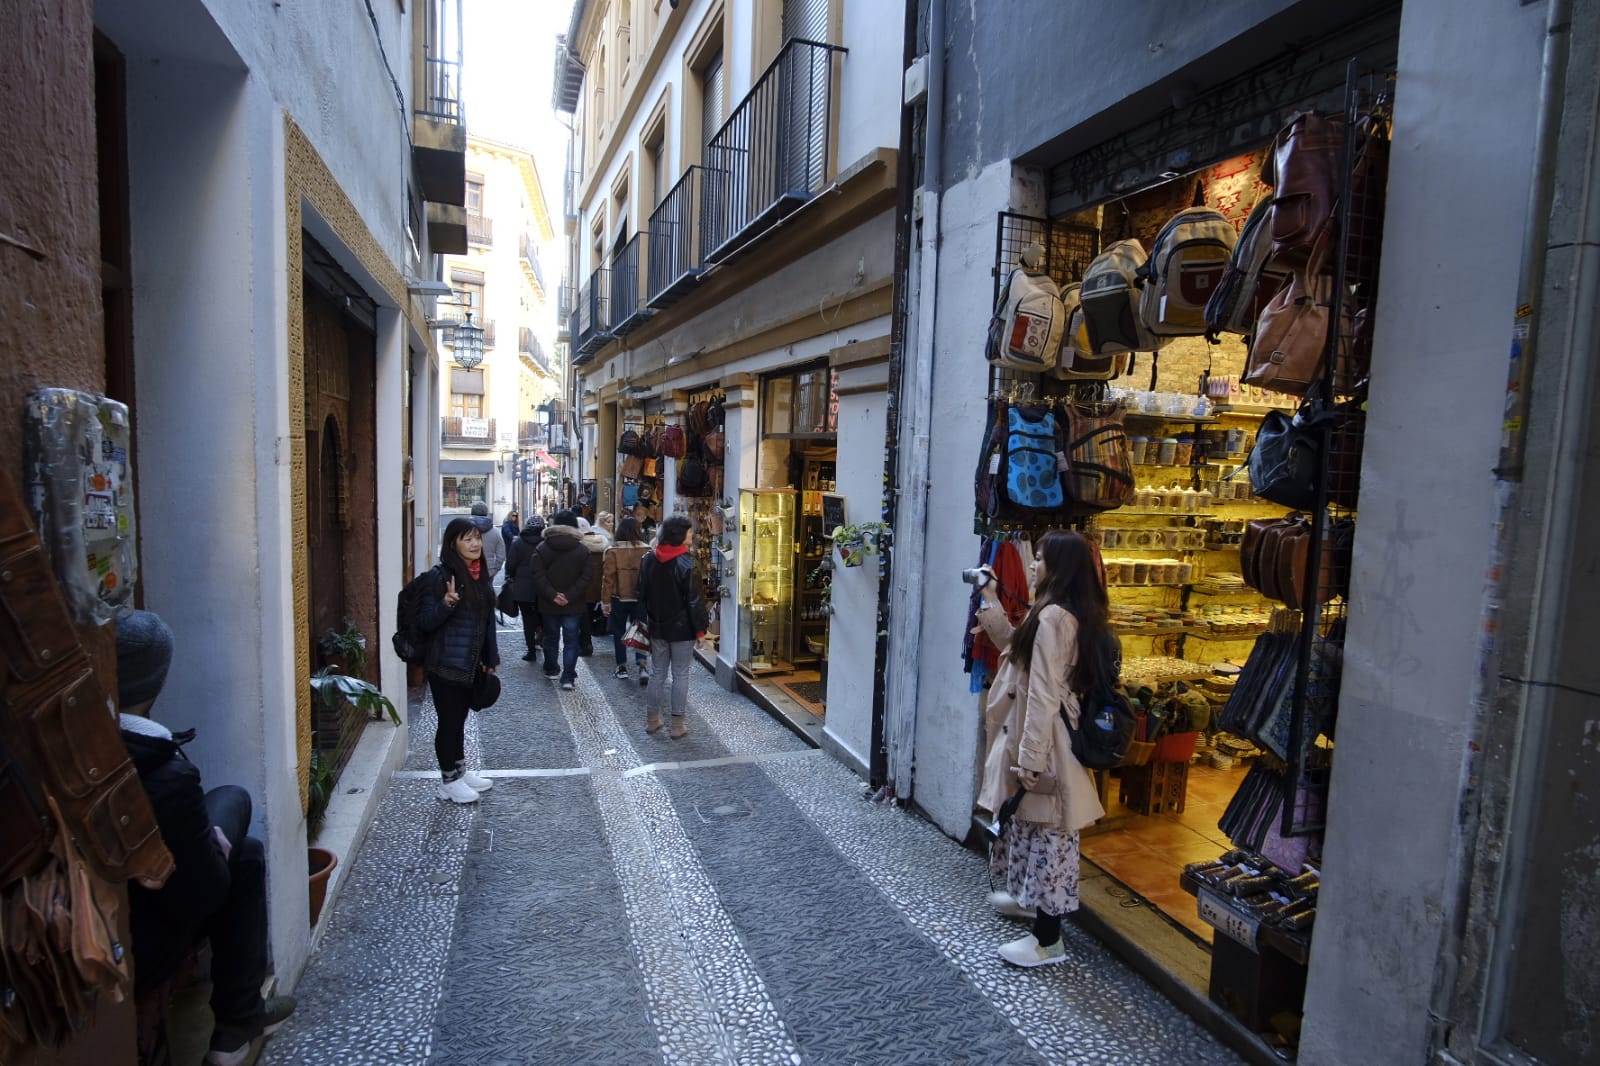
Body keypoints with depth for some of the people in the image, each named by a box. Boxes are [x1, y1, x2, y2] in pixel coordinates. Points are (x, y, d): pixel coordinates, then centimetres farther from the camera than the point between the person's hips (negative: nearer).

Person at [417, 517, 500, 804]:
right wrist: (446, 603, -34)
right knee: (449, 721, 5)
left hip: (471, 664, 7)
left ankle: (460, 771, 33)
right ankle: (448, 781, 19)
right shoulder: (440, 576, -15)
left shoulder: (483, 574, 6)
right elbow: (425, 622, -16)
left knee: (459, 719, 19)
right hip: (445, 665, -6)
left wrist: (491, 657, 15)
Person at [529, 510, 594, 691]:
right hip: (573, 605, -1)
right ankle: (568, 677, -2)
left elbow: (538, 576, -12)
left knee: (551, 637, 18)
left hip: (549, 604, 1)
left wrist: (552, 595, -13)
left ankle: (551, 670, 31)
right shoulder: (583, 550, -4)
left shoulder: (542, 548, -3)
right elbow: (586, 577, -12)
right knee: (571, 641, 4)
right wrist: (570, 596, -14)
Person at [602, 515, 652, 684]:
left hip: (618, 598, -1)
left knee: (619, 632, 14)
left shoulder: (612, 551, -12)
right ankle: (642, 665, -5)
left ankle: (622, 667, 19)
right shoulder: (646, 550, -8)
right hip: (640, 598, 1)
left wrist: (605, 601, -2)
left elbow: (608, 578, -10)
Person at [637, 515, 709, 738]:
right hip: (682, 628, -5)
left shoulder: (648, 559, 4)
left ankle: (652, 719, 23)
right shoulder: (686, 563, -16)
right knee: (680, 675, 3)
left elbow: (642, 594, 11)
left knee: (658, 673, 16)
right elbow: (695, 600, -16)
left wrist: (647, 619, 18)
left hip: (657, 627, 6)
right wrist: (701, 627, -8)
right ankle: (678, 725, 8)